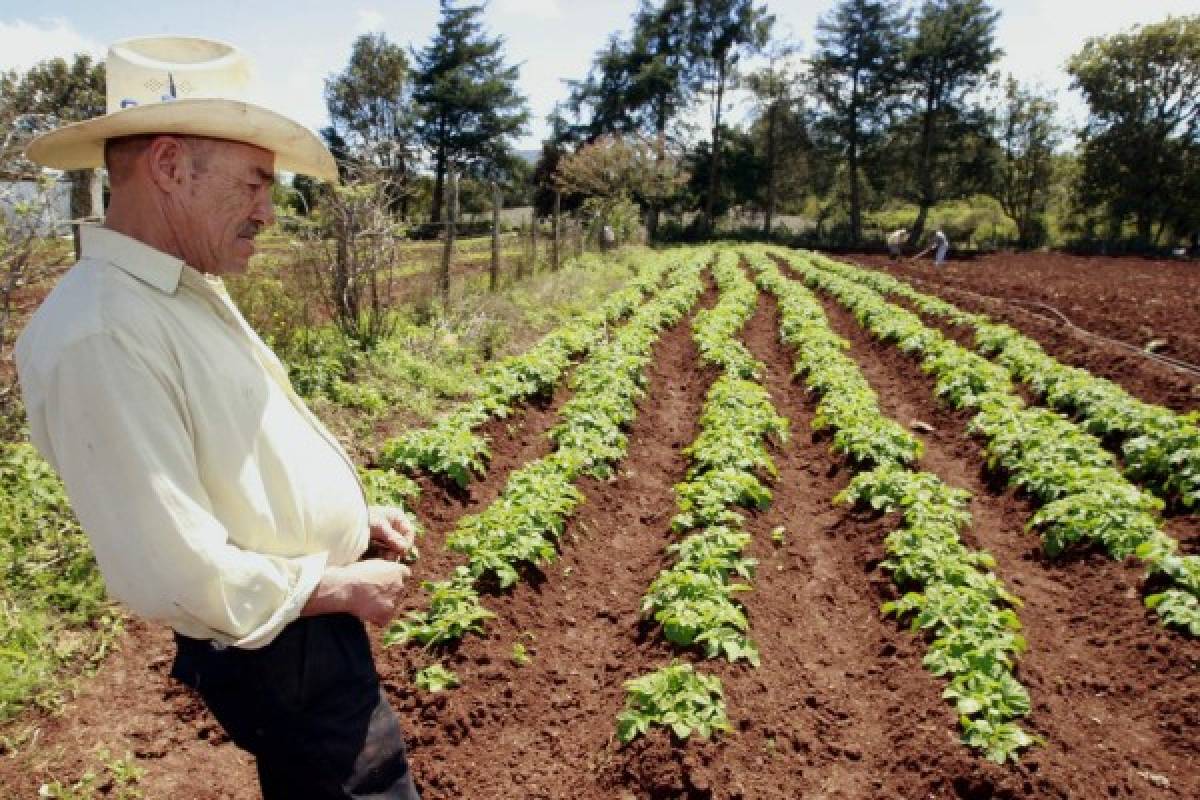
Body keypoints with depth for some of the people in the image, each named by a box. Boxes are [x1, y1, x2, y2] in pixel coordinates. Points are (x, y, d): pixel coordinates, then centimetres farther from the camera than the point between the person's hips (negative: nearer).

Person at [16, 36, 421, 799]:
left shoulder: (191, 292, 5)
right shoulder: (101, 334, -27)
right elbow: (177, 575, -29)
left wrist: (352, 517, 5)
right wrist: (343, 587, -16)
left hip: (314, 621, 9)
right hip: (281, 650, -9)